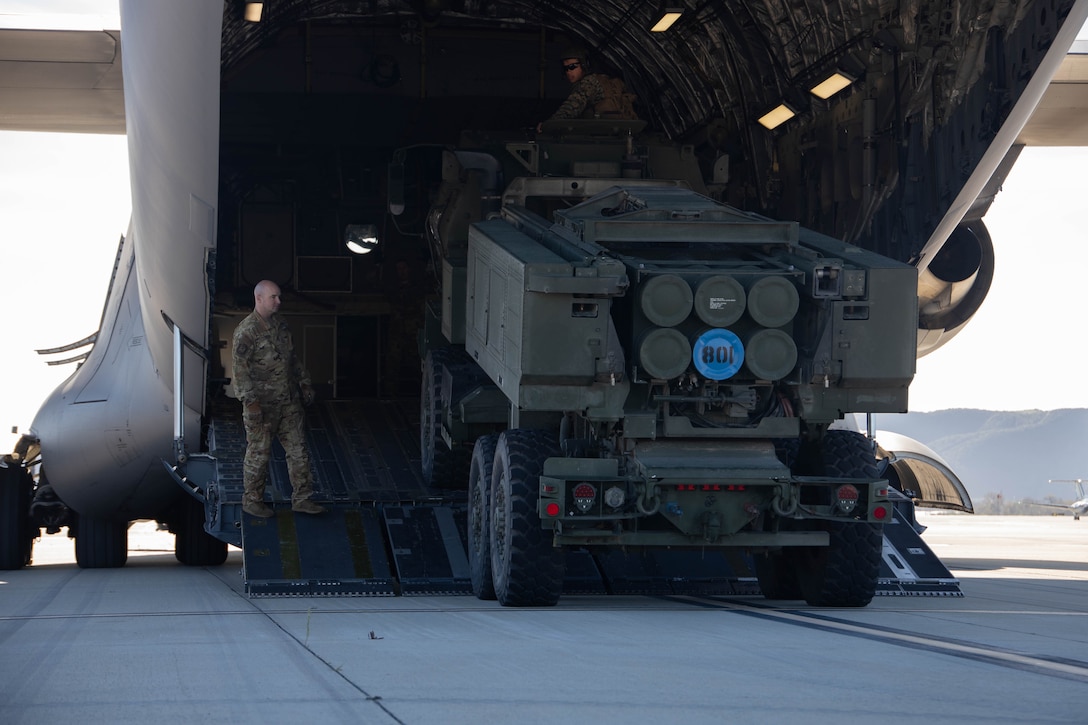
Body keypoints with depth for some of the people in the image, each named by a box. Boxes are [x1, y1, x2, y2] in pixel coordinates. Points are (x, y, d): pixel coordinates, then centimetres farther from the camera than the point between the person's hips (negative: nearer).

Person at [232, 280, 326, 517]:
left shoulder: (280, 324, 10)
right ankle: (252, 500, 15)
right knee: (258, 453, 2)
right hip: (262, 404, -7)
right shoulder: (247, 331, -14)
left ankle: (301, 499, 14)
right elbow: (240, 369, -18)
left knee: (298, 449, 7)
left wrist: (304, 382, 18)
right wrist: (251, 401, -23)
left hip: (288, 401, 7)